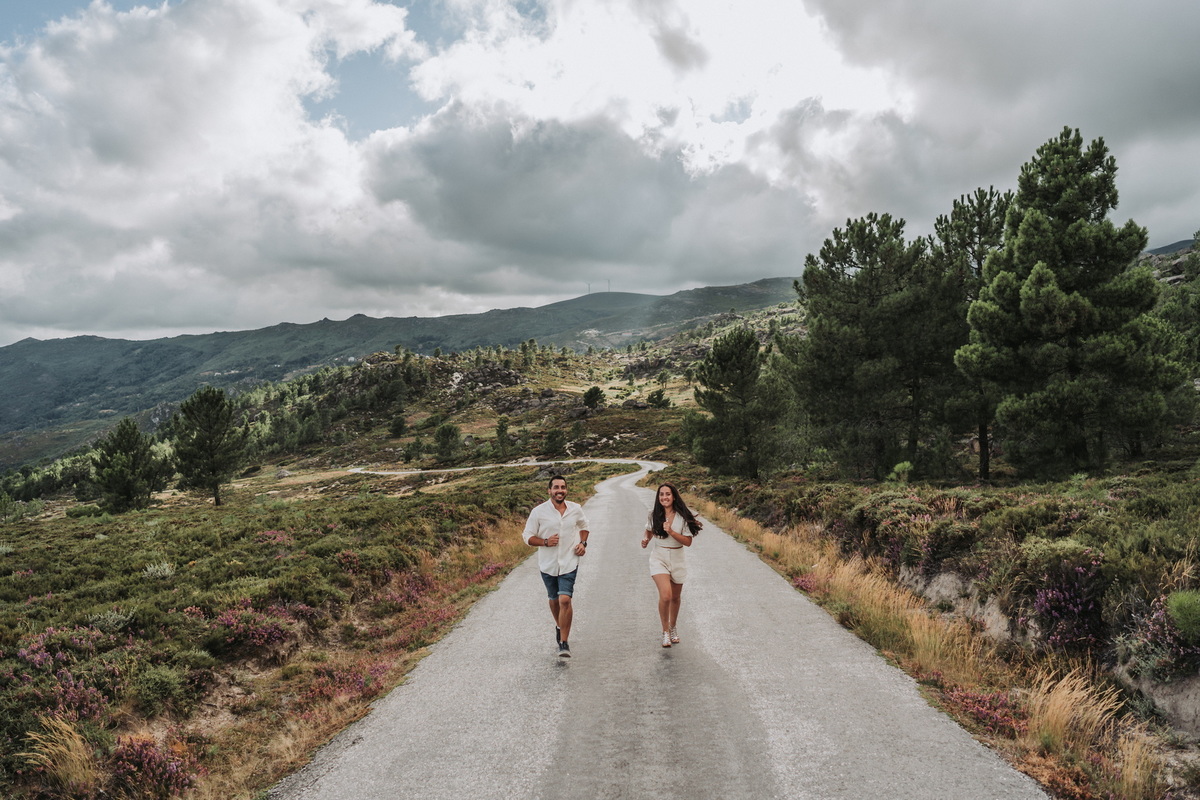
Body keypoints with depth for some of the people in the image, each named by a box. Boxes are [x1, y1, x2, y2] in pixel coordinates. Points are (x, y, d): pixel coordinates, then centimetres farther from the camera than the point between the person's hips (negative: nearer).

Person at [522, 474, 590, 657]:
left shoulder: (576, 509, -1)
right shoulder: (538, 512, -9)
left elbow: (583, 525, 20)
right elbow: (527, 536, -3)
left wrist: (583, 542, 2)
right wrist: (545, 542, -19)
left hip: (569, 563, -1)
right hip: (548, 564, 1)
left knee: (565, 600, -15)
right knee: (554, 599, 18)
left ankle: (564, 642, -6)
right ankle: (559, 626, 47)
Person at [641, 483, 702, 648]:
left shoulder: (682, 517, -8)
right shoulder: (653, 515, -3)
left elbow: (688, 542, -10)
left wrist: (671, 531, -23)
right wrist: (646, 540, -5)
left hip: (677, 559, 1)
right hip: (659, 558, -1)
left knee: (675, 597, 15)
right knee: (665, 595, -20)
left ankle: (673, 628, 40)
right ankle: (665, 632, -1)